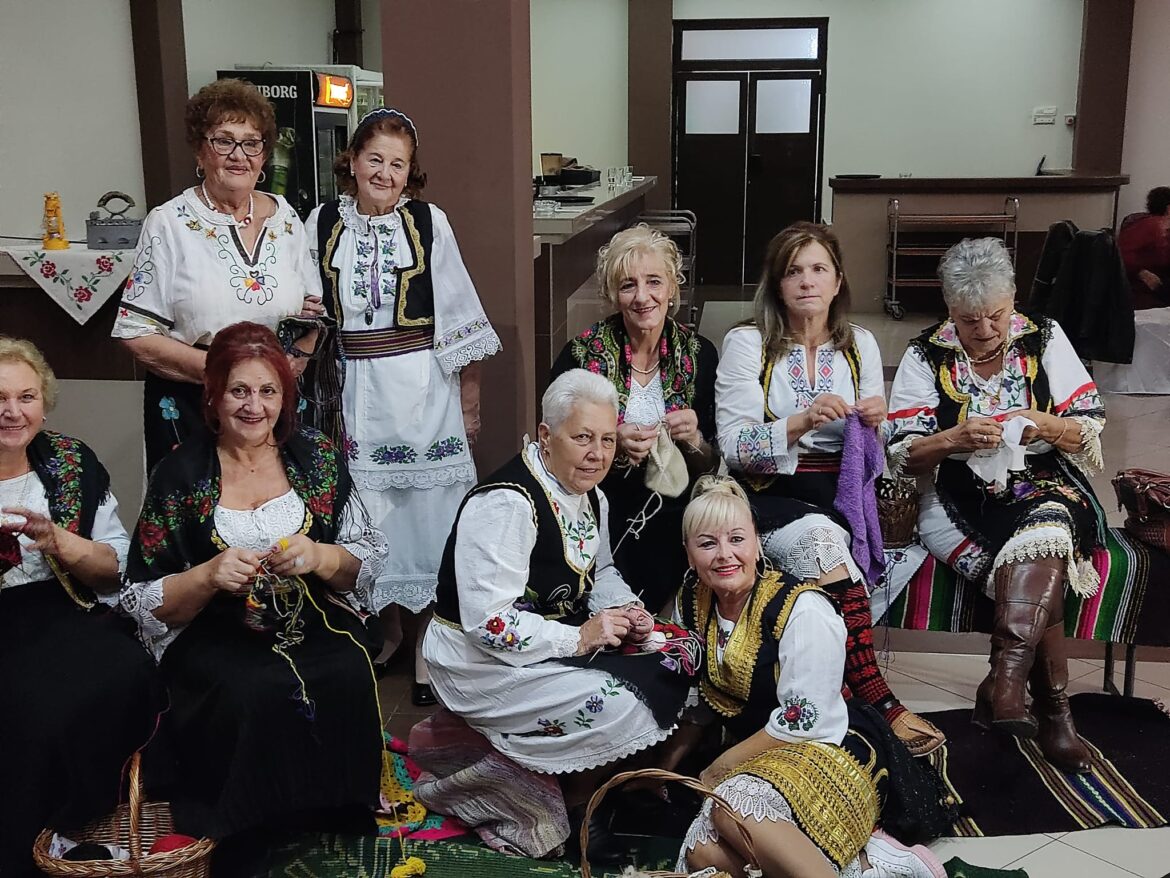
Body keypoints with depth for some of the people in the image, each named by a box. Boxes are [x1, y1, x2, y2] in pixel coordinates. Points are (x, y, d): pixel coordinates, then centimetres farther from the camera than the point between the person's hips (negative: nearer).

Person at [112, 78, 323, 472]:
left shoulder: (286, 219, 7)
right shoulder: (169, 224, -5)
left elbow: (314, 309, 14)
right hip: (190, 409, -3)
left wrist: (296, 357, -6)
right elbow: (137, 335, -8)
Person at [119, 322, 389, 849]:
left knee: (347, 674, -30)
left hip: (313, 622, 2)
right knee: (253, 692, -32)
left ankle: (338, 813, -6)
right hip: (215, 635, -1)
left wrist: (320, 558, -16)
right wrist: (208, 577, -18)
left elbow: (369, 560, 5)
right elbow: (143, 603, 2)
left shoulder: (317, 459, 7)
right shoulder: (179, 475, 2)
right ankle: (249, 833, -8)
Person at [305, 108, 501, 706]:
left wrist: (469, 402, -1)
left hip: (422, 390, -2)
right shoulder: (322, 224, 3)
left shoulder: (429, 223, -3)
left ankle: (425, 642, 15)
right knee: (367, 516, 9)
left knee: (425, 510, 2)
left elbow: (460, 320, -1)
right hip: (355, 392, 2)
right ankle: (383, 629, 29)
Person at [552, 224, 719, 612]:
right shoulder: (580, 356, -6)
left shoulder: (699, 354, 1)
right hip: (601, 525, -1)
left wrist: (693, 440, -14)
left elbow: (712, 465, 7)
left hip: (674, 525, 2)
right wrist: (612, 445, -18)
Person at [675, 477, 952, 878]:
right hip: (756, 761, 7)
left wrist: (721, 767, -10)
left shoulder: (802, 609, -17)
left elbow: (805, 720, -17)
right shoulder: (692, 604, 2)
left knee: (733, 807, -35)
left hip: (829, 749, -7)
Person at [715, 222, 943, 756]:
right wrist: (802, 421, -24)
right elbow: (733, 447, -9)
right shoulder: (747, 344, 0)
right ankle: (879, 702, -34)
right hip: (768, 495, -3)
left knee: (825, 542, -32)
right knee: (819, 537, -34)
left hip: (839, 493, 3)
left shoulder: (861, 344, 12)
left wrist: (874, 422, -9)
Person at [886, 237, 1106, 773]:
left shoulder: (1044, 340, 7)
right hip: (959, 501, -1)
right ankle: (1053, 710, -20)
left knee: (1043, 531, -35)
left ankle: (1004, 684, -37)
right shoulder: (927, 357, 2)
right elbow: (901, 456, -1)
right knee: (1042, 571, -28)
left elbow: (1090, 432, 7)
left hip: (1045, 488, 1)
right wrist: (957, 438, -19)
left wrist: (1044, 425, -15)